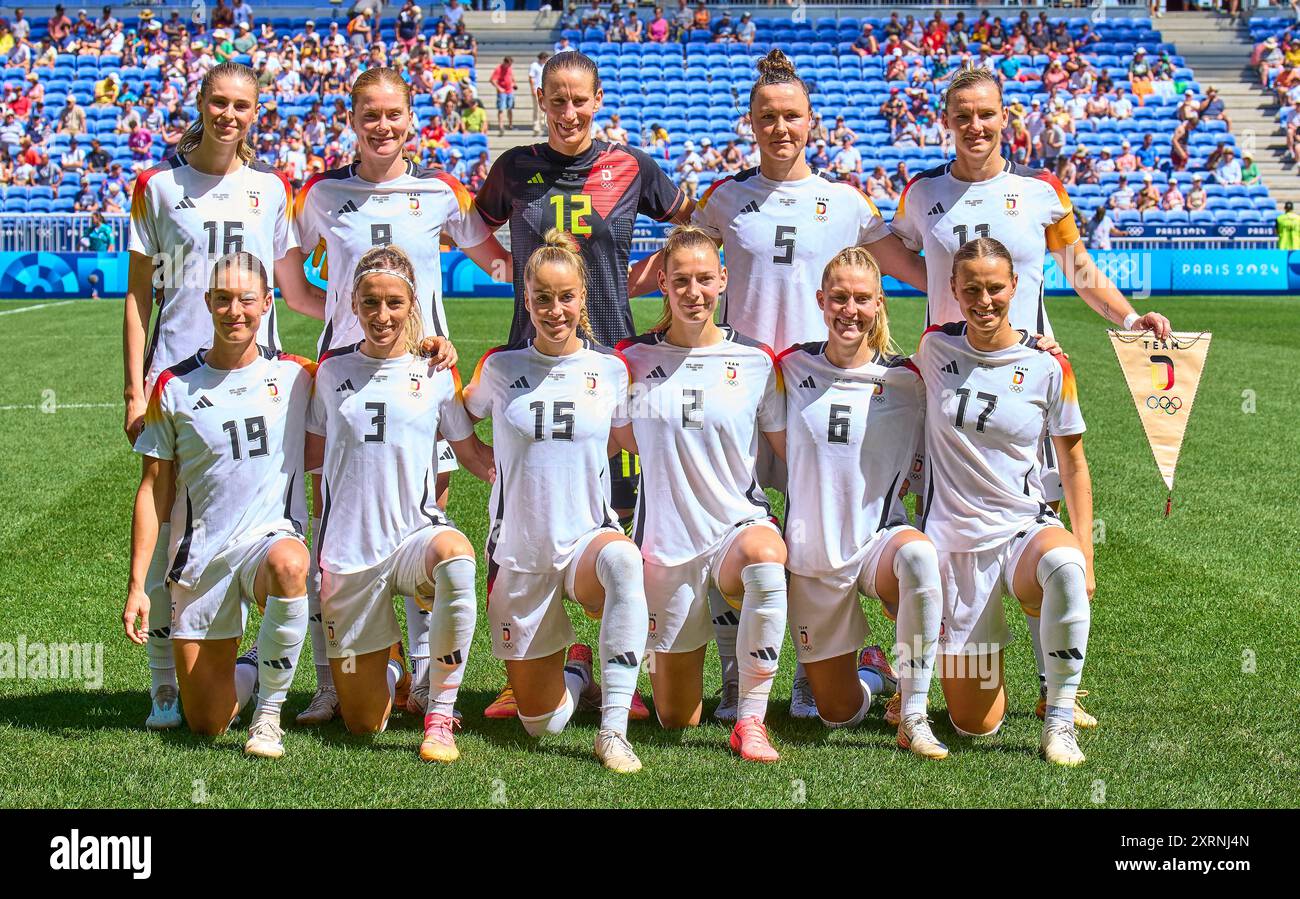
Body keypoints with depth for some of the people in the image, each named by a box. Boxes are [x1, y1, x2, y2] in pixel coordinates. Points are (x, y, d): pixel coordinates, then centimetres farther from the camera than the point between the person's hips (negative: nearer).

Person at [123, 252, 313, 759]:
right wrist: (137, 586, -1)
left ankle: (270, 711, -22)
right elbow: (154, 490, 4)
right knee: (206, 725, 2)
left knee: (288, 566, -41)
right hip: (200, 554, 1)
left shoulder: (295, 376, 3)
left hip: (272, 534, -1)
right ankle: (253, 670, 37)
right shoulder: (174, 387, 1)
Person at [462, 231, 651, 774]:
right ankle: (575, 672, 40)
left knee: (622, 560, -42)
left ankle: (613, 729, -36)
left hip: (587, 539, -1)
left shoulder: (610, 369, 0)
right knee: (540, 724, 3)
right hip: (520, 552, 1)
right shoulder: (501, 368, -1)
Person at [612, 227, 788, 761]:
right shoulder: (636, 360, 1)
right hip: (667, 540, 1)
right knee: (676, 719, 4)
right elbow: (624, 440, 16)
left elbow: (791, 450, 5)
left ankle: (750, 721, -27)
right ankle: (676, 650, 43)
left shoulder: (755, 361, -1)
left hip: (741, 523, -1)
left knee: (764, 556, -42)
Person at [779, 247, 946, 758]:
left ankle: (913, 717, -27)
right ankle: (869, 668, 43)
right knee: (839, 714, 5)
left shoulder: (905, 381, -3)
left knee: (917, 554, -40)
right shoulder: (792, 369, 0)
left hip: (880, 538, -2)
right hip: (812, 554, 2)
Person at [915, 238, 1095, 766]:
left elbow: (1073, 464, 3)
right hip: (952, 539, 1)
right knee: (975, 726, 0)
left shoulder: (1048, 367, -4)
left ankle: (1059, 720, -23)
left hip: (1025, 528, -1)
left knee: (1064, 566, -41)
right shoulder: (935, 348, 0)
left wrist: (1085, 554, -5)